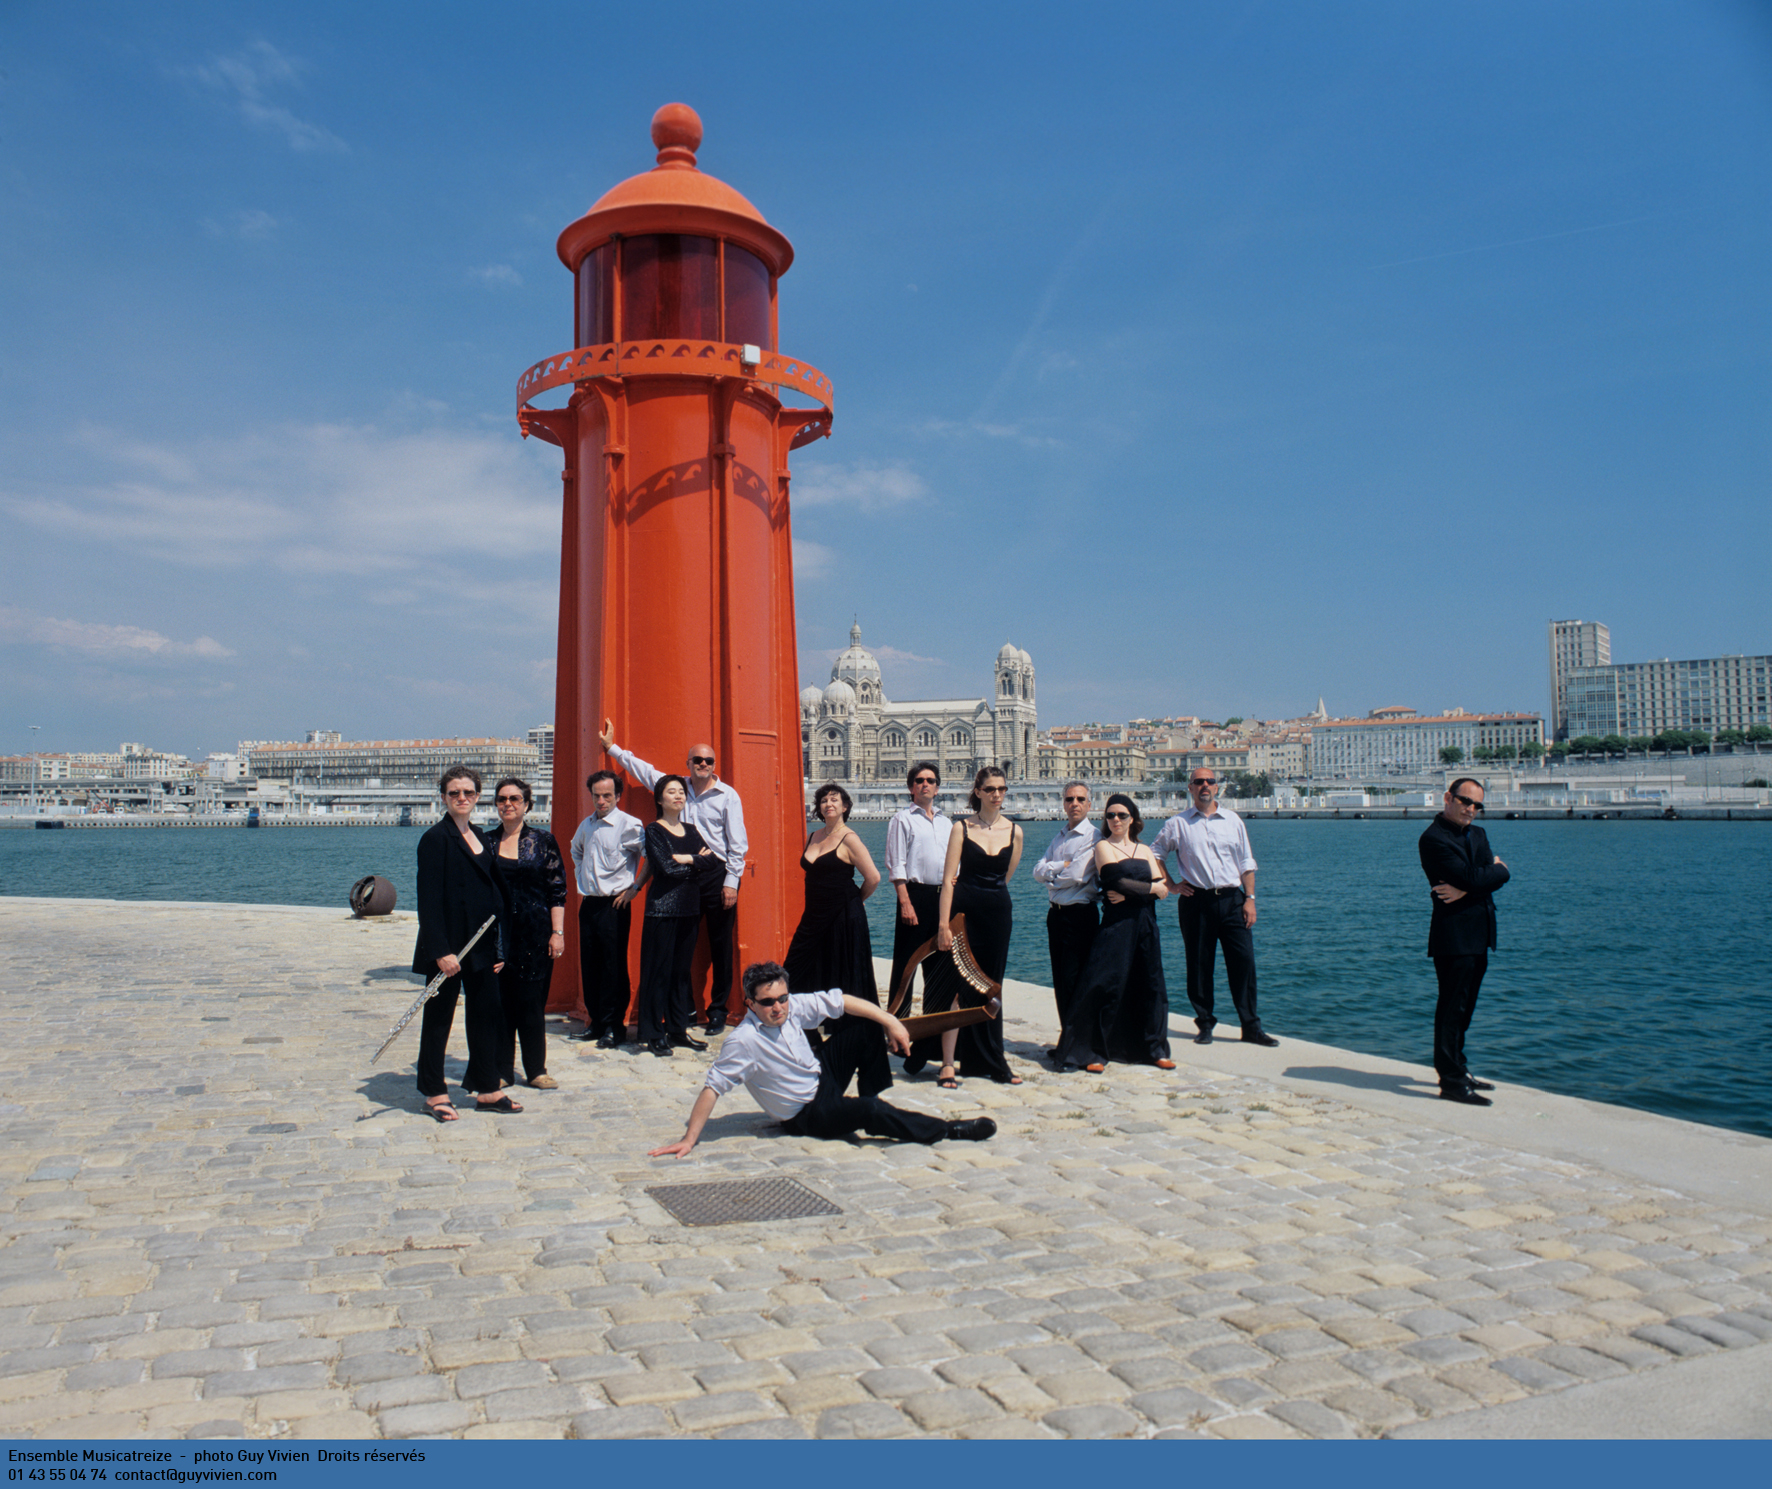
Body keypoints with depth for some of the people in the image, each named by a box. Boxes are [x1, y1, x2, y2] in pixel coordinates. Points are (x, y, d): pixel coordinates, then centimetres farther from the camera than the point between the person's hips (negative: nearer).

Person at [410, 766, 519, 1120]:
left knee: (486, 1014, 11)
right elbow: (429, 900, -15)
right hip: (449, 946, -7)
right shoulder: (436, 838, -11)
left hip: (481, 946, 7)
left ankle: (487, 1089, 21)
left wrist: (498, 946, 13)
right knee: (439, 1018, 5)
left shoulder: (480, 838, 13)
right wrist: (441, 951, -20)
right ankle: (434, 1094, 17)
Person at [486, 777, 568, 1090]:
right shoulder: (485, 841, 7)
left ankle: (536, 1069, 12)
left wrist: (557, 932, -5)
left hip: (534, 933, -1)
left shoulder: (543, 840, 3)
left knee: (532, 1002, 2)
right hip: (495, 932, 1)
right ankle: (502, 1070, 13)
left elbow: (557, 889, 1)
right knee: (499, 1001, 3)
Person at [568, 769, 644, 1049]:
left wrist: (635, 887, -13)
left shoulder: (629, 825, -11)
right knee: (589, 966, 11)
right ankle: (596, 1021, 22)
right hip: (588, 903, 7)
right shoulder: (586, 825, 11)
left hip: (614, 905, -7)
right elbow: (576, 851, 33)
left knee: (614, 966, -3)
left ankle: (614, 1026, 6)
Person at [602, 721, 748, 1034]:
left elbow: (738, 844, -2)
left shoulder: (727, 796, 1)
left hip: (717, 873, -3)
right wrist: (612, 747, 21)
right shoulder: (677, 787, 10)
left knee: (720, 945, 3)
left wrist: (731, 882, -8)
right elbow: (642, 770, 20)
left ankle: (718, 1010, 12)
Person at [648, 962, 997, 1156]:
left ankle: (872, 1110, 7)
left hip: (822, 1073, 7)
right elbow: (712, 1086, -28)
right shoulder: (742, 1041, -28)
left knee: (866, 1025, -3)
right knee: (867, 1111, -31)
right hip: (804, 1116, -7)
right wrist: (689, 1139, -31)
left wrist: (890, 1022, -9)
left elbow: (838, 1001, -5)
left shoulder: (793, 1007, -12)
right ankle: (950, 1131, -16)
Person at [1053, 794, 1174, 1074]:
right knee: (1106, 986, -9)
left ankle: (1153, 1049, 22)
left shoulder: (1144, 850, 15)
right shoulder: (1103, 847, 1)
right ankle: (1093, 1053, -3)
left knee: (1149, 986, 9)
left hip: (1145, 925, 5)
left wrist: (1129, 893, -10)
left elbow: (1163, 890, 4)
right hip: (1117, 924, -5)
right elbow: (1118, 882, -13)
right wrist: (1151, 888, -1)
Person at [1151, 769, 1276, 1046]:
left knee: (1244, 961, -3)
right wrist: (1171, 885, 4)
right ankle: (1205, 1024, 15)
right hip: (1196, 901, -1)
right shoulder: (1178, 823, 5)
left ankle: (1251, 1027, 5)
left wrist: (1250, 898, 2)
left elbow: (1246, 862, 11)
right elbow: (1155, 854, 13)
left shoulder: (1232, 820, 10)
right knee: (1199, 966, 3)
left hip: (1231, 899, 1)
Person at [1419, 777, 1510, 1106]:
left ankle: (1456, 1070, 27)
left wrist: (1467, 889, -16)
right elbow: (1471, 877, -21)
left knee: (1463, 1007, 16)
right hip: (1453, 935, -9)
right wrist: (1495, 868, -1)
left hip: (1478, 936, 9)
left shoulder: (1477, 834, 15)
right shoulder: (1434, 838, -12)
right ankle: (1451, 1082, -1)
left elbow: (1500, 875, 1)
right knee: (1452, 1008, -5)